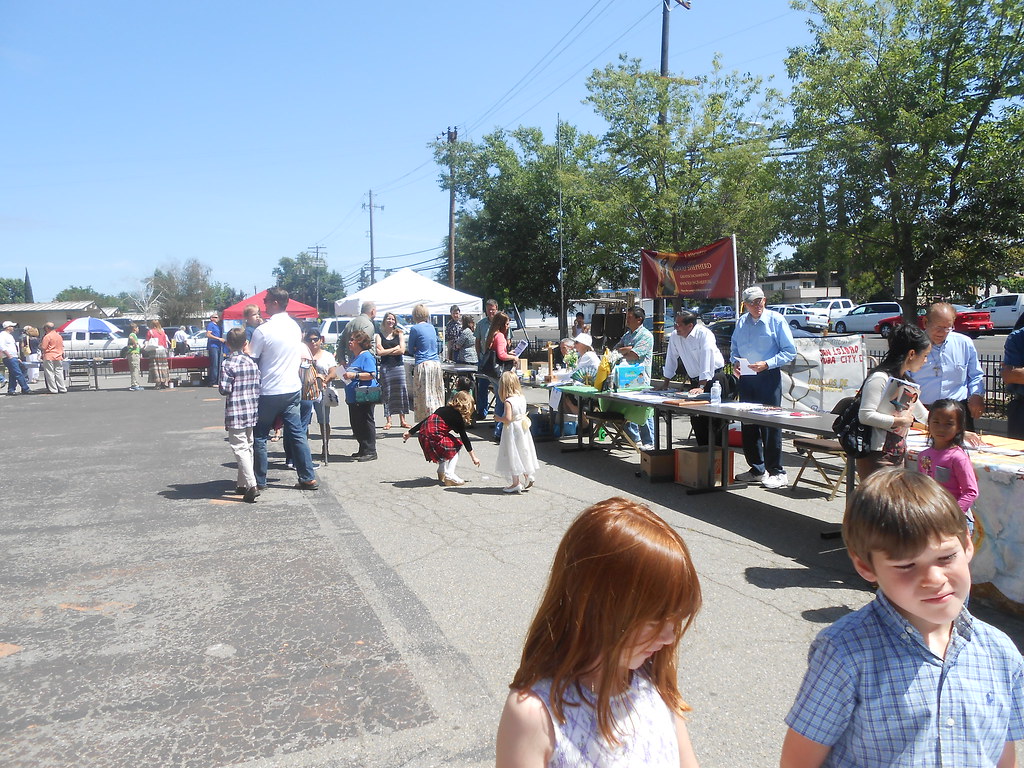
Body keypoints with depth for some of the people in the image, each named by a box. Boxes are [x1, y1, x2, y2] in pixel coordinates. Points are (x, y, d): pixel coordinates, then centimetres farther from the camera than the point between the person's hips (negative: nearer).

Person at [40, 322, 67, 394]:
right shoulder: (59, 336, 12)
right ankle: (62, 389, 11)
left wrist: (40, 346, 9)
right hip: (59, 357, 6)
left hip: (49, 358, -6)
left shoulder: (47, 336, -10)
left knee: (50, 374, 0)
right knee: (59, 373, 10)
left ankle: (53, 389, -1)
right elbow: (62, 347, 18)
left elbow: (43, 348, -11)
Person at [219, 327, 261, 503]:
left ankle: (252, 485, -15)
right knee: (247, 446, 16)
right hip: (252, 410, 7)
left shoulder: (228, 364, -12)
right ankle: (242, 483, 24)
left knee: (240, 448, -6)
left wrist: (222, 388, 5)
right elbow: (259, 385, 6)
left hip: (235, 412, -7)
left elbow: (224, 389, -15)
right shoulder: (252, 362, 5)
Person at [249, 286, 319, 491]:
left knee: (259, 437, 7)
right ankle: (308, 478, 10)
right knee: (296, 434, 10)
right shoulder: (295, 327, 6)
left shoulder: (263, 330, -15)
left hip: (269, 391, -6)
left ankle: (259, 481, 13)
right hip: (292, 388, 6)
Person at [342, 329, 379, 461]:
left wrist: (354, 375, -25)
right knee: (355, 424, 14)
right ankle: (363, 450, 23)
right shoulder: (355, 357, 18)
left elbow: (372, 375, -22)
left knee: (366, 424, -6)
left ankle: (370, 451, -2)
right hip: (353, 398, 10)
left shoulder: (366, 356, -12)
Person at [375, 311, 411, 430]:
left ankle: (402, 420, 5)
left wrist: (386, 352, -5)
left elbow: (402, 350, -2)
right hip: (385, 367, -1)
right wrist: (395, 348, -3)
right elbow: (379, 352, -6)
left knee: (401, 392, -2)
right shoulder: (379, 335, 7)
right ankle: (388, 420, 4)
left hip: (398, 366, 1)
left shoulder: (399, 334, 10)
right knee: (386, 393, -1)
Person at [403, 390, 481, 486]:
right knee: (456, 445, 10)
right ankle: (449, 476, -1)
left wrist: (410, 432, 29)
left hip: (423, 437, 8)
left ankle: (441, 473, 29)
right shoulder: (457, 416, 2)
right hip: (433, 438, -8)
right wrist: (473, 457, 8)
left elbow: (427, 420, 23)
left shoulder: (444, 409, 22)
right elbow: (464, 437, 3)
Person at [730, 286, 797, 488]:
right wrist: (735, 361, -1)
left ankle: (776, 472, 2)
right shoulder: (741, 323, 11)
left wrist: (767, 364, -18)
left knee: (770, 424, -6)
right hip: (746, 379, 6)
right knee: (748, 424, 10)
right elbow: (734, 349, 20)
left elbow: (790, 351, -6)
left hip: (768, 377, -6)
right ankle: (757, 469, 23)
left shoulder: (776, 320, -4)